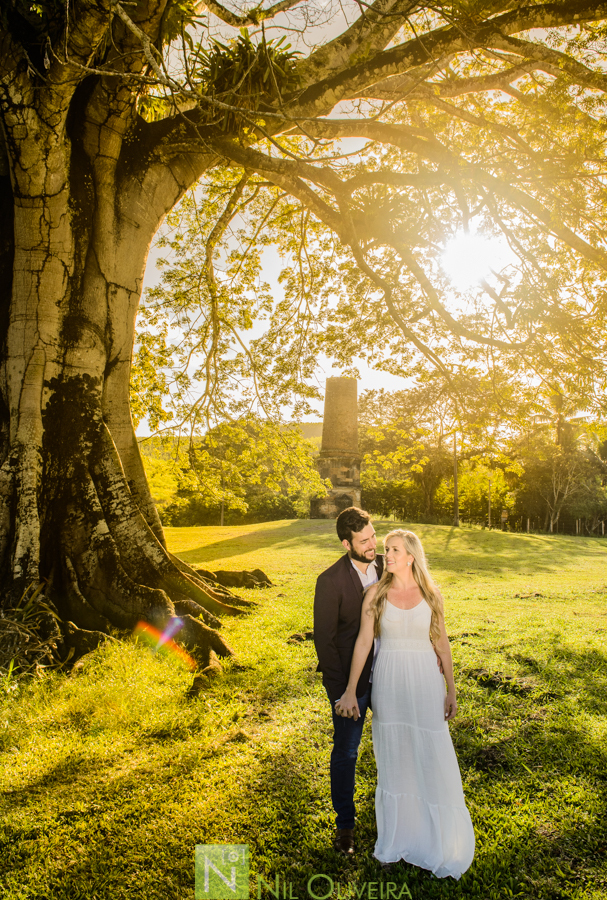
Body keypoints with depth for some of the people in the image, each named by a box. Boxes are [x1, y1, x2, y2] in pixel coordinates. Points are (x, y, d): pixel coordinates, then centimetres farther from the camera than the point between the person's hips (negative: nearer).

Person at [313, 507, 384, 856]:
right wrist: (341, 692, -16)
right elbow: (324, 640, -15)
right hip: (351, 680, -4)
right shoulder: (331, 581, -20)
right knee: (346, 752, 12)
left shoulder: (386, 567, -6)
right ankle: (345, 823, 35)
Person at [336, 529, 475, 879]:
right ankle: (397, 836, 31)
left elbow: (442, 642, 4)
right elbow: (363, 642, -7)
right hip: (389, 682, 0)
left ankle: (438, 835, 30)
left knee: (431, 758, 8)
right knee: (393, 760, 12)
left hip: (425, 682, 0)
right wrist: (350, 690, -10)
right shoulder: (376, 594, -5)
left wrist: (451, 689, 5)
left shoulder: (430, 594, -2)